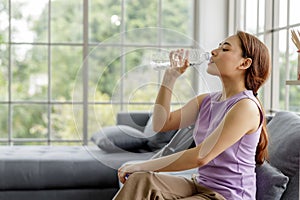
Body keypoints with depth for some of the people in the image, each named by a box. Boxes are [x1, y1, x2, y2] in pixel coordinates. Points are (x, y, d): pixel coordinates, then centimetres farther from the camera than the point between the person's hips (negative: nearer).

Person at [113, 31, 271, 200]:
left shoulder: (246, 106, -17)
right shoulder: (206, 101, 9)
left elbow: (200, 157, -22)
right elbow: (161, 124, 5)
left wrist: (140, 166, -18)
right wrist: (171, 76, 1)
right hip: (201, 186, 7)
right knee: (141, 180, -20)